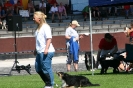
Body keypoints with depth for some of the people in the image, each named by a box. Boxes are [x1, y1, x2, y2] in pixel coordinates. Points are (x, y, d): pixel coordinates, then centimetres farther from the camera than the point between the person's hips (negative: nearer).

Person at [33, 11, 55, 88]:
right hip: (40, 52, 10)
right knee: (38, 69, 12)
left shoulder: (45, 27, -12)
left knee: (46, 69, -5)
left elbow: (49, 38, -19)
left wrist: (46, 49, -26)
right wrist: (36, 50, 30)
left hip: (46, 52, -10)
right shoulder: (39, 28, 16)